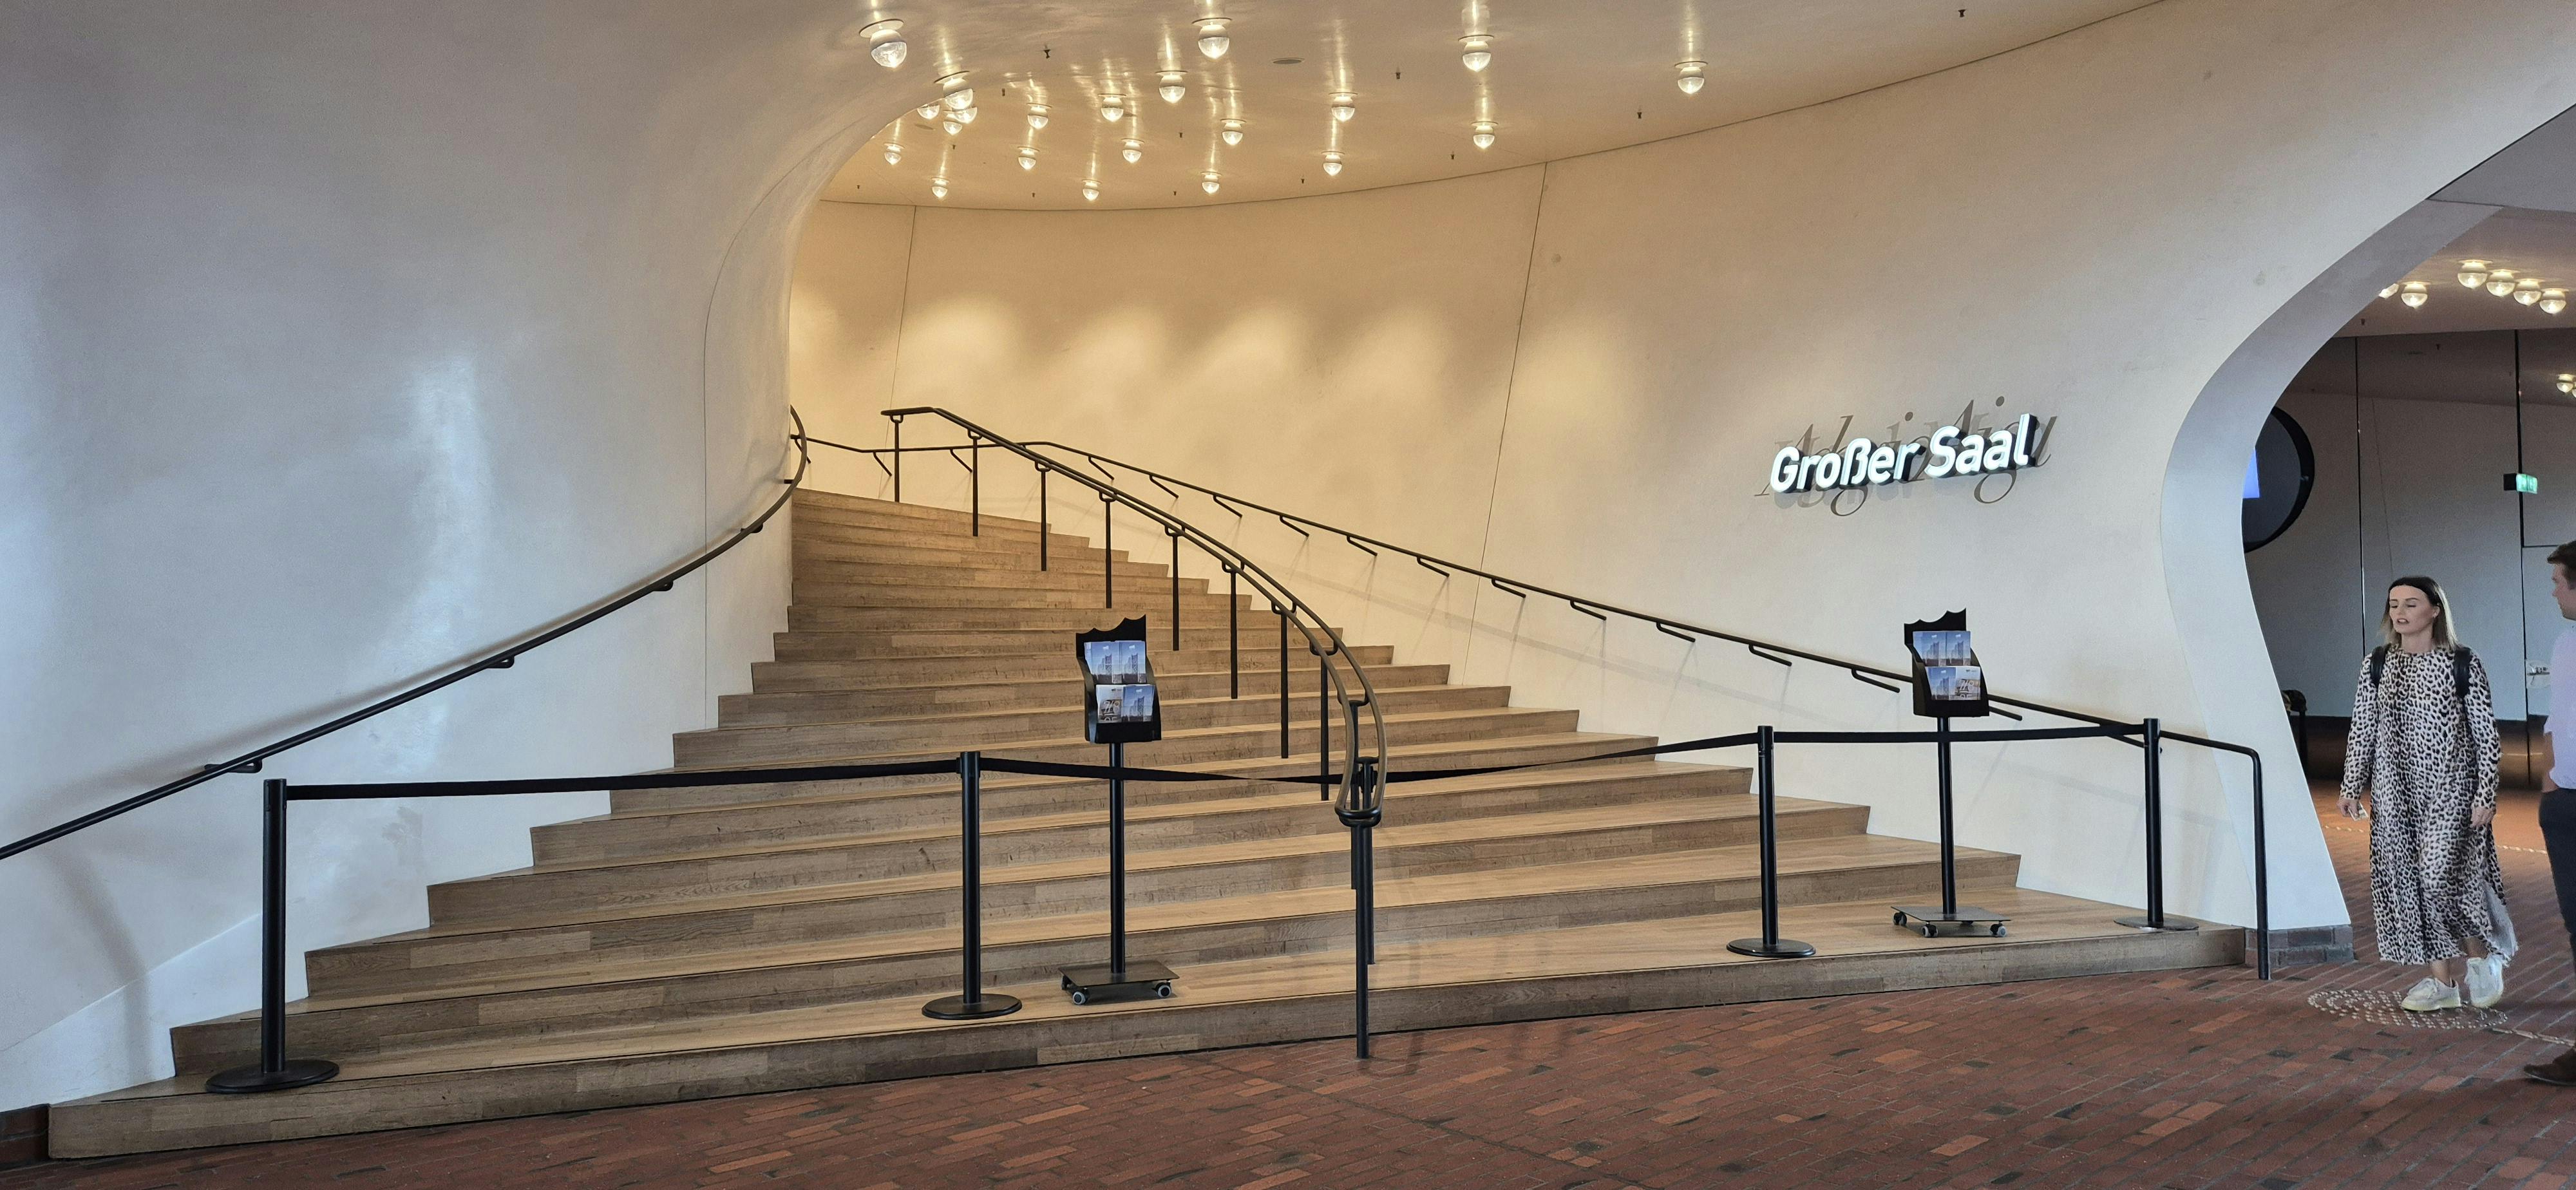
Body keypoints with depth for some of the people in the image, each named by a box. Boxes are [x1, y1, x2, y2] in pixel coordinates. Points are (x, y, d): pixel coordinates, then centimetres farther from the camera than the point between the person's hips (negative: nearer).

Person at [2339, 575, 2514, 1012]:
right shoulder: (2377, 664, 5)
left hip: (2450, 789, -4)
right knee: (2406, 879, 3)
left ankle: (2482, 955, 17)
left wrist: (2486, 795, -7)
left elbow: (2486, 734, -3)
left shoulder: (2464, 665, -5)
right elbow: (2362, 729, 8)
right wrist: (2351, 786, 6)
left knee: (2440, 877, -11)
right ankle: (2440, 979, 14)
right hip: (2395, 790, 4)